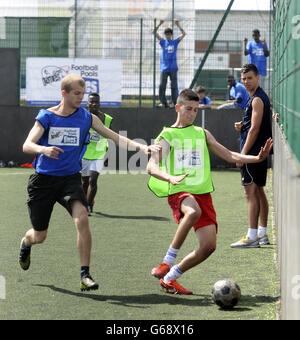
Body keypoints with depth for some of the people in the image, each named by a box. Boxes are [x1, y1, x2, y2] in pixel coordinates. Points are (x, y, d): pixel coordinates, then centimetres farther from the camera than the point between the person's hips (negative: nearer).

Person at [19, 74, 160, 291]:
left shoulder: (86, 117, -2)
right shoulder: (47, 116, -6)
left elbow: (114, 137, -5)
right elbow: (27, 145, -15)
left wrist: (141, 147, -19)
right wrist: (44, 149, -37)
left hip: (70, 179, 1)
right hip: (43, 180, -1)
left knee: (82, 219, -27)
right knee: (39, 236, 8)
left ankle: (85, 274, -20)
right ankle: (25, 243, 48)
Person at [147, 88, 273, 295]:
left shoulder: (202, 134, 18)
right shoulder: (167, 135, 3)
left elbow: (229, 156, 18)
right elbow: (152, 167, -10)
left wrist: (257, 158, 3)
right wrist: (170, 178, -31)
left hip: (203, 193, 5)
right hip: (179, 192, -5)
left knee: (209, 245, -7)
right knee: (193, 212, -40)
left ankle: (170, 278, 10)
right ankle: (168, 261, -27)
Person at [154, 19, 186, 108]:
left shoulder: (175, 42, 6)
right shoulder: (163, 42, 7)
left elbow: (183, 34, -1)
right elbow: (155, 32, 0)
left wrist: (178, 25, -6)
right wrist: (160, 24, -9)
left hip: (173, 68, -1)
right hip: (164, 68, 1)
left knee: (174, 86, 1)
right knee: (162, 86, -2)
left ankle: (174, 102, 5)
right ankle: (163, 102, 3)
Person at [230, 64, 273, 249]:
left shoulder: (257, 100, -15)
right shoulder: (262, 97, 17)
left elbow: (255, 129, -20)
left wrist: (243, 154, -18)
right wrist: (242, 127, 7)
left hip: (253, 151, -10)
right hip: (261, 151, 10)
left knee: (251, 192, -11)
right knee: (259, 192, 13)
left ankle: (252, 237, -13)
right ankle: (262, 233, 19)